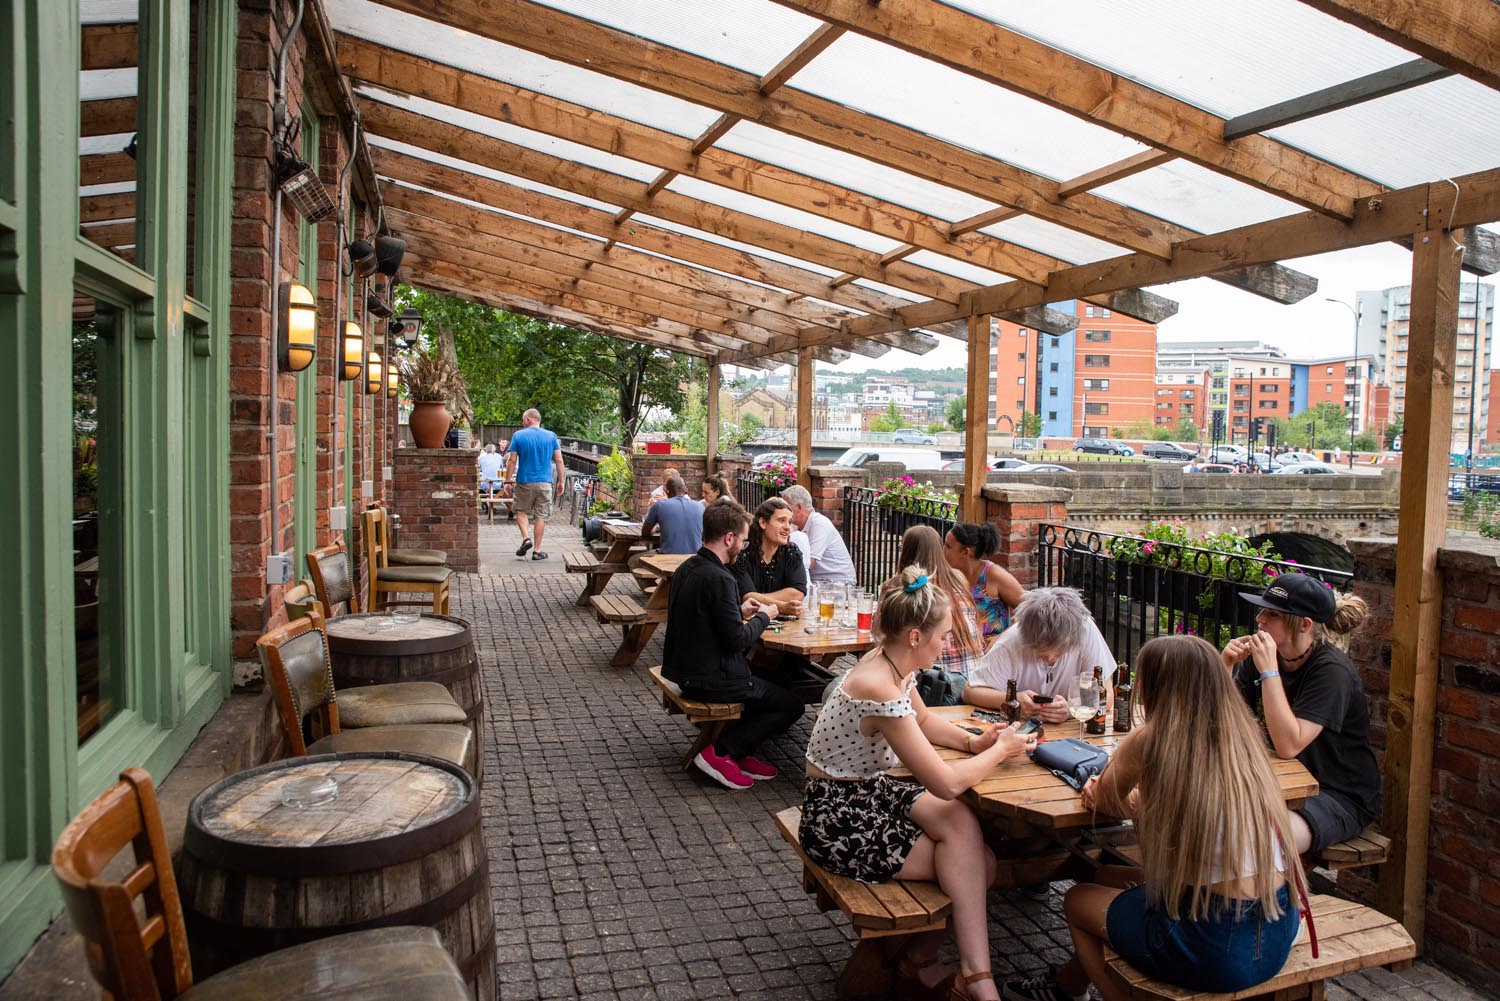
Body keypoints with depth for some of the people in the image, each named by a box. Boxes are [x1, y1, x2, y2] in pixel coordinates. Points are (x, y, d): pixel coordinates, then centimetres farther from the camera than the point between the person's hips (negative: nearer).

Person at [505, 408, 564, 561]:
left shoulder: (518, 436, -3)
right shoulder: (551, 436, 2)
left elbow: (511, 461, -5)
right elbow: (559, 461, 1)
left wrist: (508, 480, 3)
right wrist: (561, 482, 8)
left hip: (524, 482, -1)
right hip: (545, 482, 1)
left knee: (521, 511, 19)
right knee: (541, 516, 7)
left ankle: (525, 538, -1)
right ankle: (537, 551, 8)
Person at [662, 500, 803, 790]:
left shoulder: (687, 568, 5)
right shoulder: (718, 579, -24)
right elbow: (737, 640, -21)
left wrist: (740, 611, 13)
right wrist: (763, 617, -4)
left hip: (684, 669, 10)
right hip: (710, 681, -10)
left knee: (762, 681, 27)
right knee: (791, 705, 2)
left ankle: (740, 753, 19)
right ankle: (720, 753, -1)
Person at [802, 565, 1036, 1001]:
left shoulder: (894, 666, -2)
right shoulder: (881, 692, -30)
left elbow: (924, 722, 20)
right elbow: (946, 784, -27)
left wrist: (972, 742, 2)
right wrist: (1000, 751, -10)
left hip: (870, 792, 8)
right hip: (839, 820, -8)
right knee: (976, 865, -11)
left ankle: (920, 961, 5)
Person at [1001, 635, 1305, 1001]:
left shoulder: (1149, 742, -15)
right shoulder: (1243, 734, 2)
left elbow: (1103, 801, 4)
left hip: (1217, 943, -7)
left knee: (1078, 900, 20)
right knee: (1106, 878, 27)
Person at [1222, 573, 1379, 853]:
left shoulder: (1332, 669, -20)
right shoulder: (1262, 654, -2)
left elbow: (1288, 745, -29)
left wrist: (1269, 671, -30)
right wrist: (1225, 666, -17)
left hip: (1341, 797, -6)